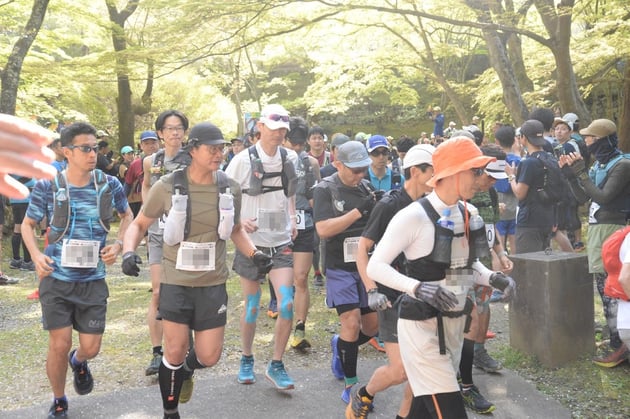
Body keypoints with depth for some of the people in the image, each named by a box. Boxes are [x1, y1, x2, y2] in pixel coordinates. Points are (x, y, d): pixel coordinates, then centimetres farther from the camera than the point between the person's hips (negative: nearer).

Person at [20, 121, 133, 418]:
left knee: (90, 347, 5)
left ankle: (79, 362, 44)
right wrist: (36, 255, -11)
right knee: (59, 345, 0)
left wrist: (118, 244, -3)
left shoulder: (109, 185, -3)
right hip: (56, 279, -1)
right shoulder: (47, 186, -7)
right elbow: (28, 224, 6)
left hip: (93, 281, 2)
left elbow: (127, 216, 14)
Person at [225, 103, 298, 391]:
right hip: (251, 241, -2)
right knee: (251, 307, 8)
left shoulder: (290, 158, 3)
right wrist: (239, 219, -19)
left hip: (281, 241, 2)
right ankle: (247, 360, 30)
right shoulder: (243, 160, -8)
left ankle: (276, 365, 8)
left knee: (287, 305, -9)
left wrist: (292, 219, 7)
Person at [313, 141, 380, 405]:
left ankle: (340, 346, 40)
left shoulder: (367, 187, 4)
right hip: (341, 269, -5)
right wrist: (359, 211, -25)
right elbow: (323, 229, -21)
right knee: (352, 324, -11)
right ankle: (351, 384, 7)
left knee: (373, 325, 10)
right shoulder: (325, 189, -10)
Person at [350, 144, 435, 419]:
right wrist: (372, 290, -21)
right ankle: (362, 396, 22)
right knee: (400, 370, -7)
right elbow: (363, 247, -11)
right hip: (393, 297, -6)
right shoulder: (389, 204, -12)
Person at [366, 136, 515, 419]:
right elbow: (375, 266, -17)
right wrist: (418, 288, -31)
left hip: (454, 322, 7)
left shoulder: (467, 214, 5)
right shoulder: (414, 216, -17)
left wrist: (493, 278, -2)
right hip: (422, 324, -7)